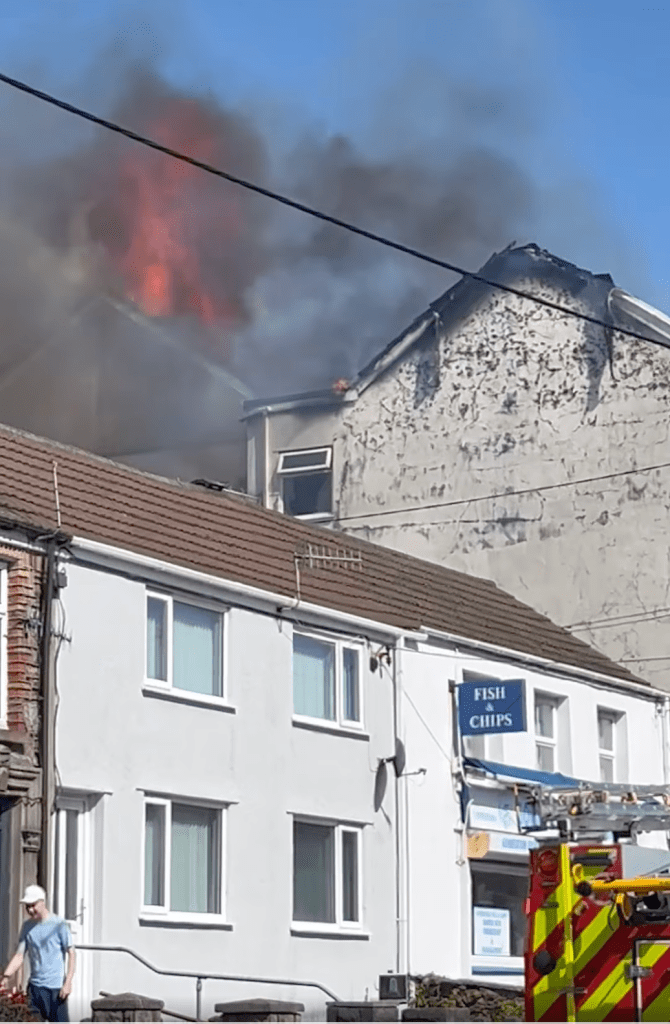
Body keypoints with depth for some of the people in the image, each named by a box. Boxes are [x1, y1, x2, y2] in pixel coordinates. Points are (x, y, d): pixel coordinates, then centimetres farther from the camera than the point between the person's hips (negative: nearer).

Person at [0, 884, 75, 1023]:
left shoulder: (58, 924, -5)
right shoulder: (27, 926, 9)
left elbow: (71, 953, -5)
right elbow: (19, 955, 8)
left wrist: (68, 982, -14)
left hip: (56, 985, -5)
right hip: (35, 985, 5)